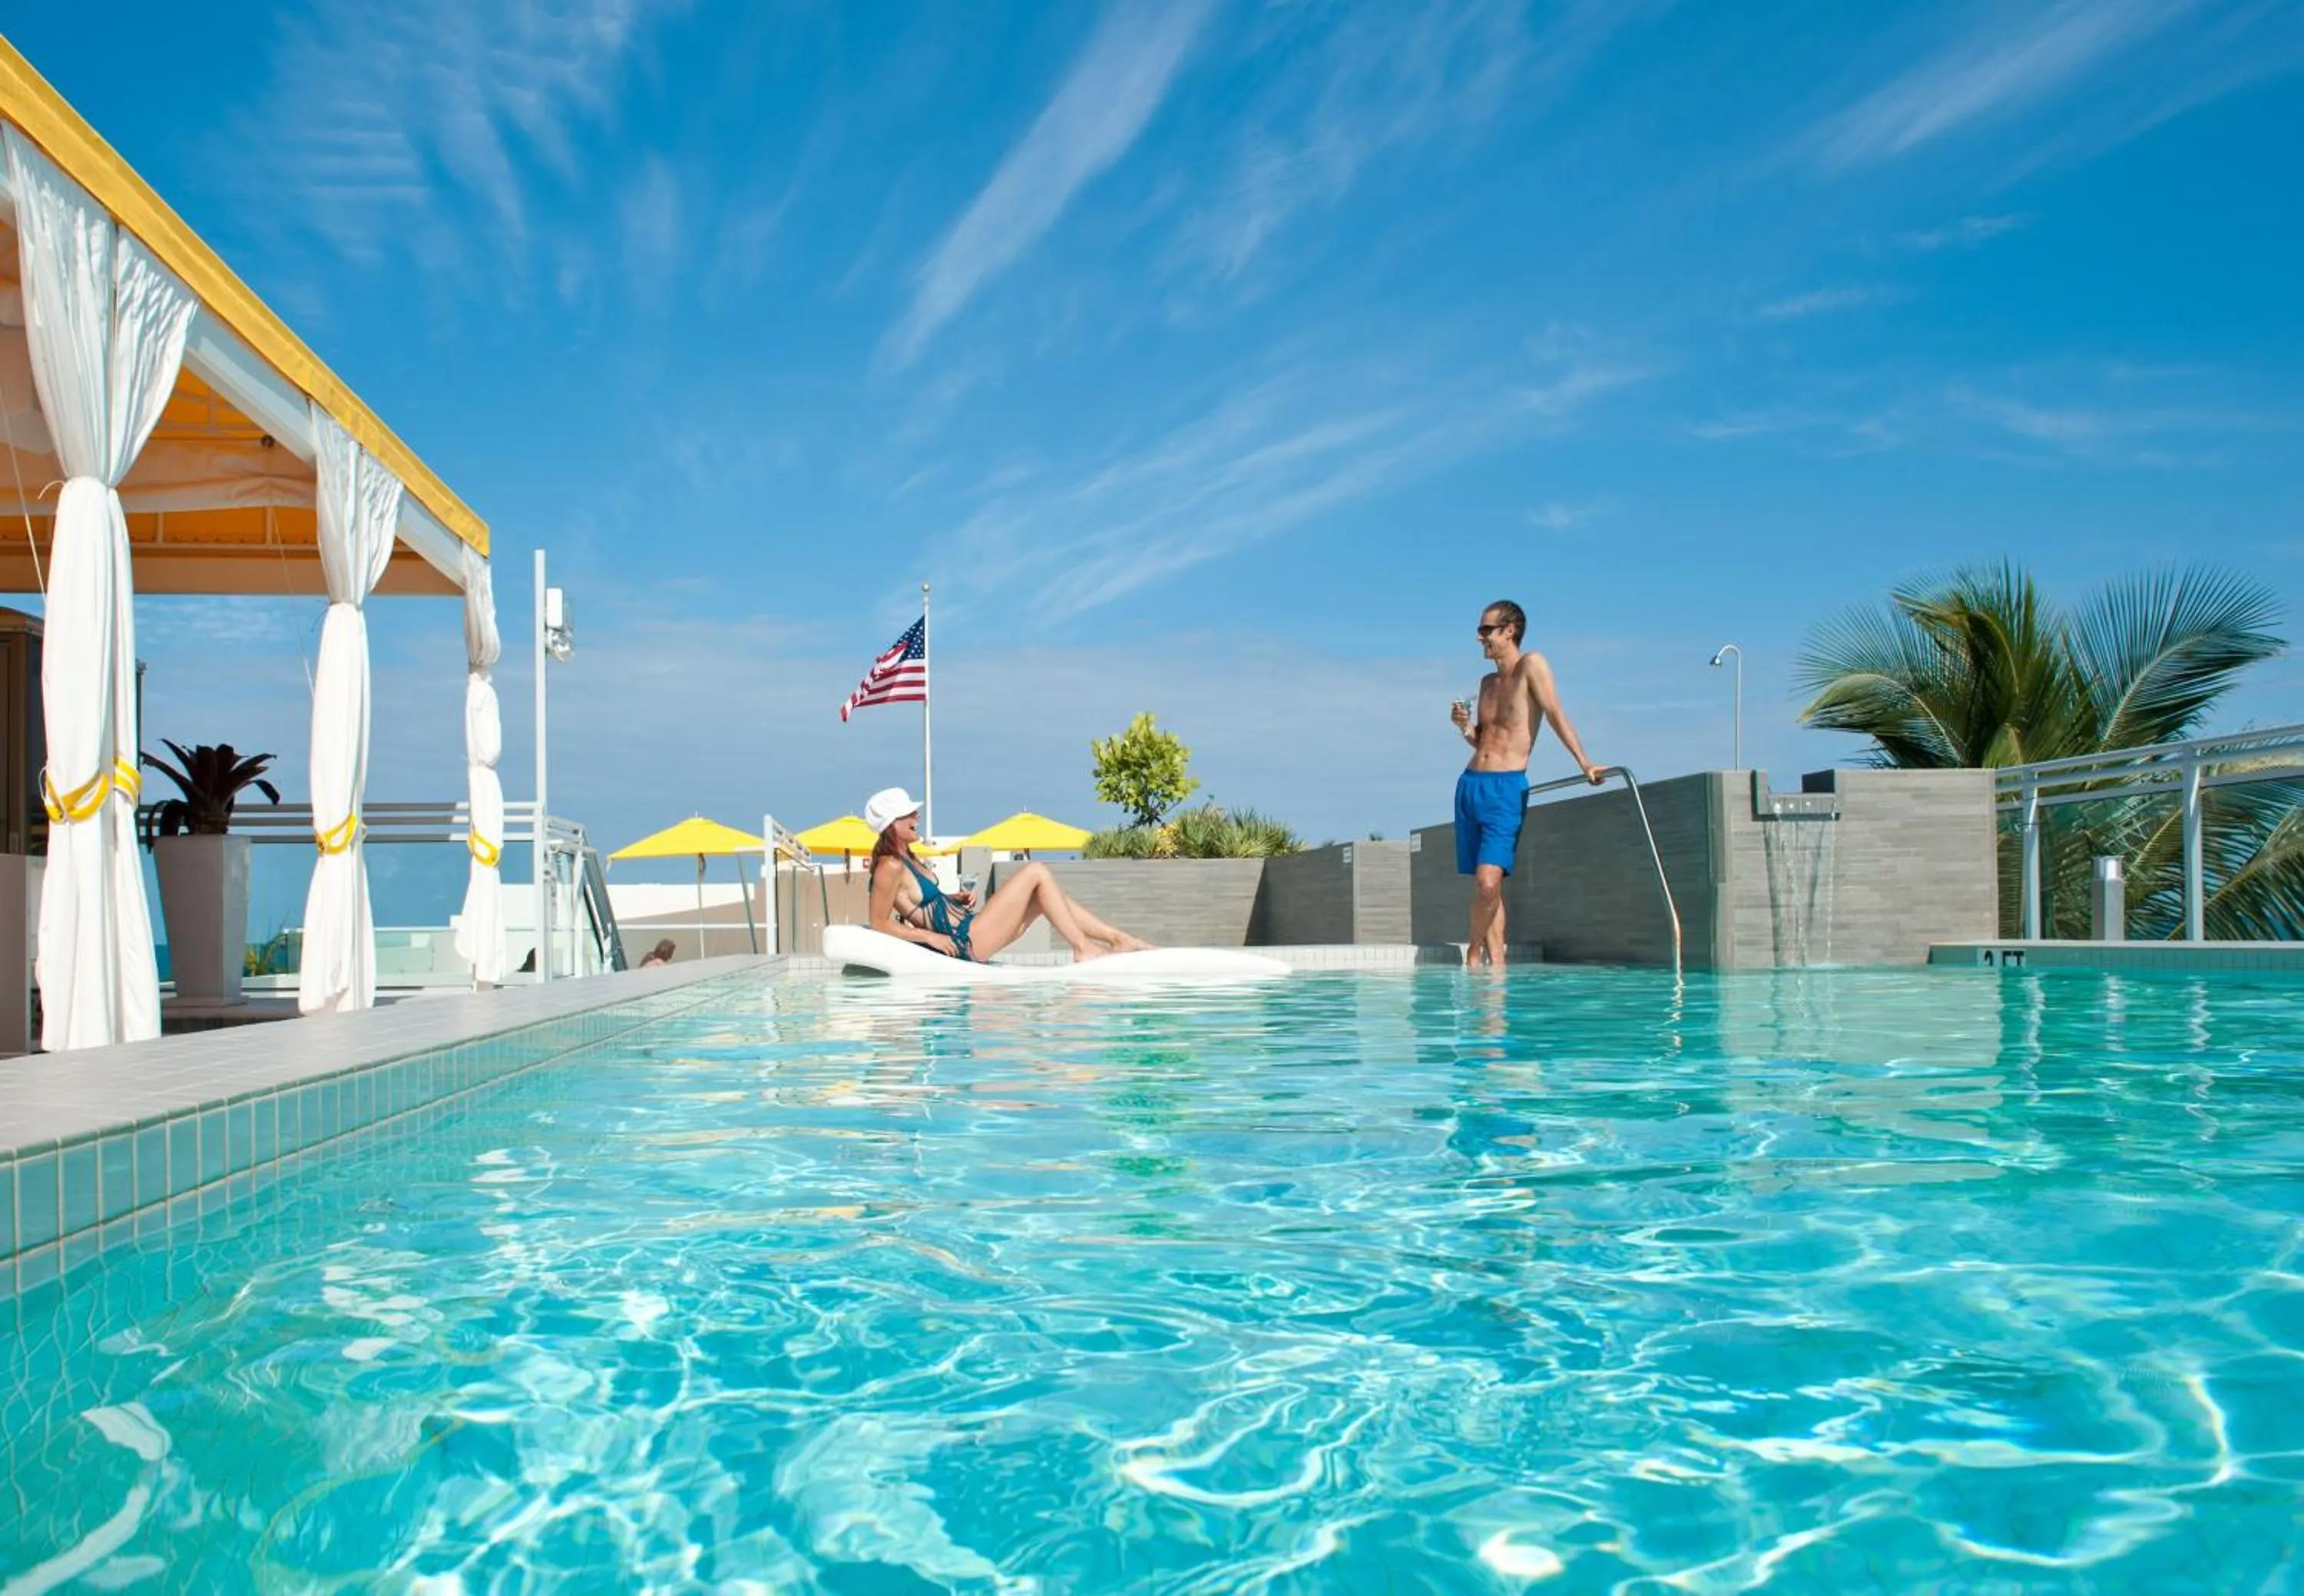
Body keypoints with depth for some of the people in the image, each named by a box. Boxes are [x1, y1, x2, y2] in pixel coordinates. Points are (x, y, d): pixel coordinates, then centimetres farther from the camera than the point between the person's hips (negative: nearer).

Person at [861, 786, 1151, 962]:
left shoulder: (908, 859, 15)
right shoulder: (890, 867, -14)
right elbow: (878, 922, -17)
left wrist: (955, 898, 9)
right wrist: (929, 936, -19)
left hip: (967, 923, 11)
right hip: (965, 941, -11)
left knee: (1044, 895, 15)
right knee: (1038, 873, -10)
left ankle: (1119, 938, 12)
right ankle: (1083, 948, -7)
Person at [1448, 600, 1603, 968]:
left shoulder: (1531, 665, -3)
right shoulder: (1488, 682, 18)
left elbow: (1555, 714, -11)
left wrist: (1583, 763, -17)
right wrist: (1465, 727, 3)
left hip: (1506, 788, -7)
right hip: (1470, 784, 7)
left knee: (1488, 882, -17)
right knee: (1484, 885, 5)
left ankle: (1475, 951, 2)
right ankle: (1495, 962, 10)